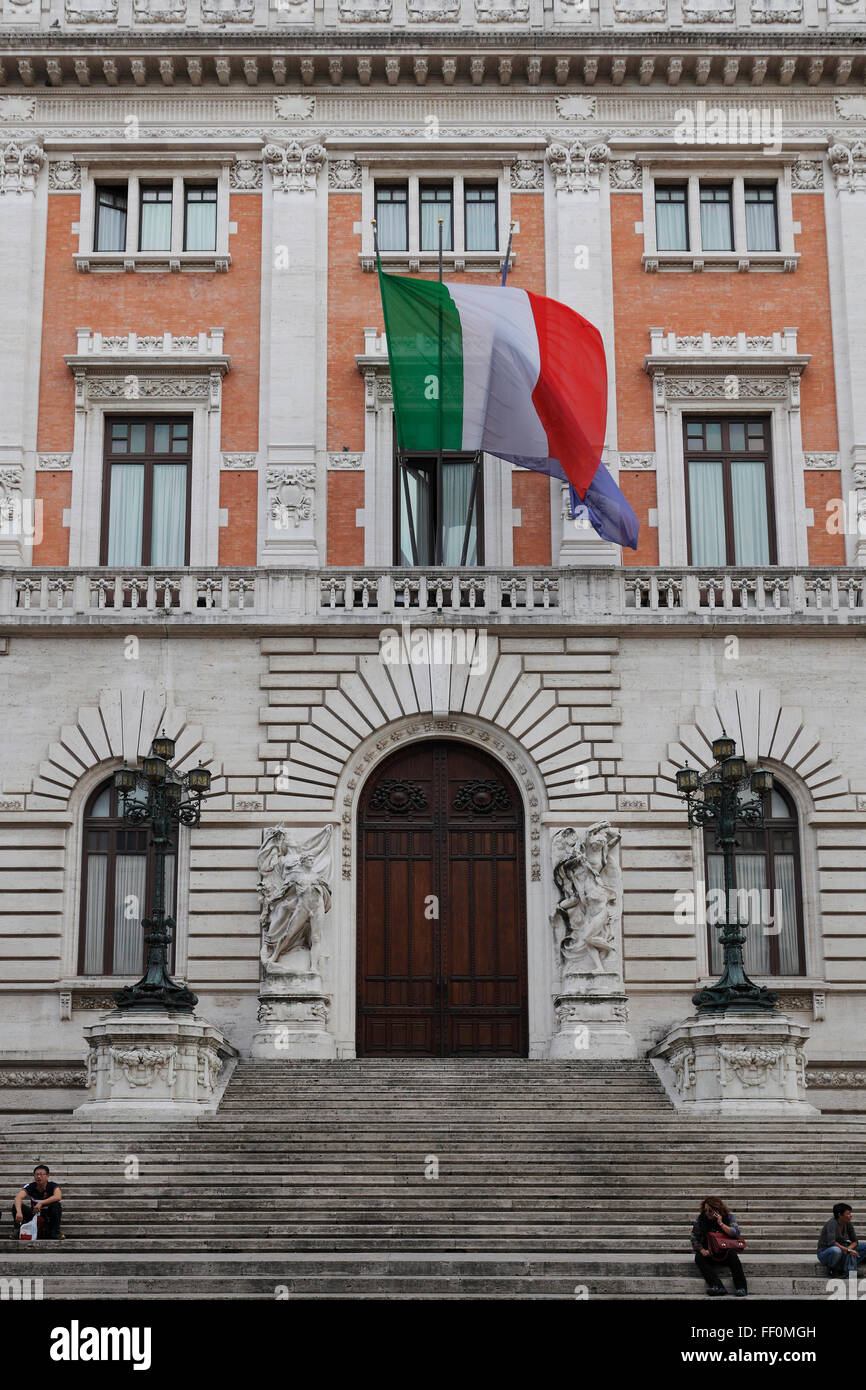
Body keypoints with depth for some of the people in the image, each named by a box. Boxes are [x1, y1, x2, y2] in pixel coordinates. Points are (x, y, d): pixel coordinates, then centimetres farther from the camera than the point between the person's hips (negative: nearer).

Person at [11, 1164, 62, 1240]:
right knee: (16, 1206, -20)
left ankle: (55, 1231, -19)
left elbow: (58, 1197, -38)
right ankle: (18, 1230, -9)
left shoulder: (53, 1186, -16)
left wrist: (41, 1203, -45)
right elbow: (18, 1197, -31)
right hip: (34, 1215, 2)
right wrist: (19, 1212, -51)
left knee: (56, 1205, -33)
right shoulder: (30, 1187, -13)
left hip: (48, 1216, -2)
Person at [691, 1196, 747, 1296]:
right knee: (699, 1258, -29)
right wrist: (702, 1251, -18)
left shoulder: (729, 1217, -3)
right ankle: (718, 1287, -40)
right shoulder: (701, 1219, -2)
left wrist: (721, 1223, -21)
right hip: (709, 1253, 1)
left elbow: (736, 1233, -17)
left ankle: (741, 1287, -34)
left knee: (732, 1254, -34)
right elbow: (694, 1239, -1)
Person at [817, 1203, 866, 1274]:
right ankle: (831, 1268, -13)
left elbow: (855, 1241, 1)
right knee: (836, 1250, -43)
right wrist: (847, 1250, -32)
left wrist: (848, 1248, -21)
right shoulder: (832, 1223, -22)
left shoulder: (848, 1224, -1)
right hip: (825, 1254, -7)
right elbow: (831, 1243, -34)